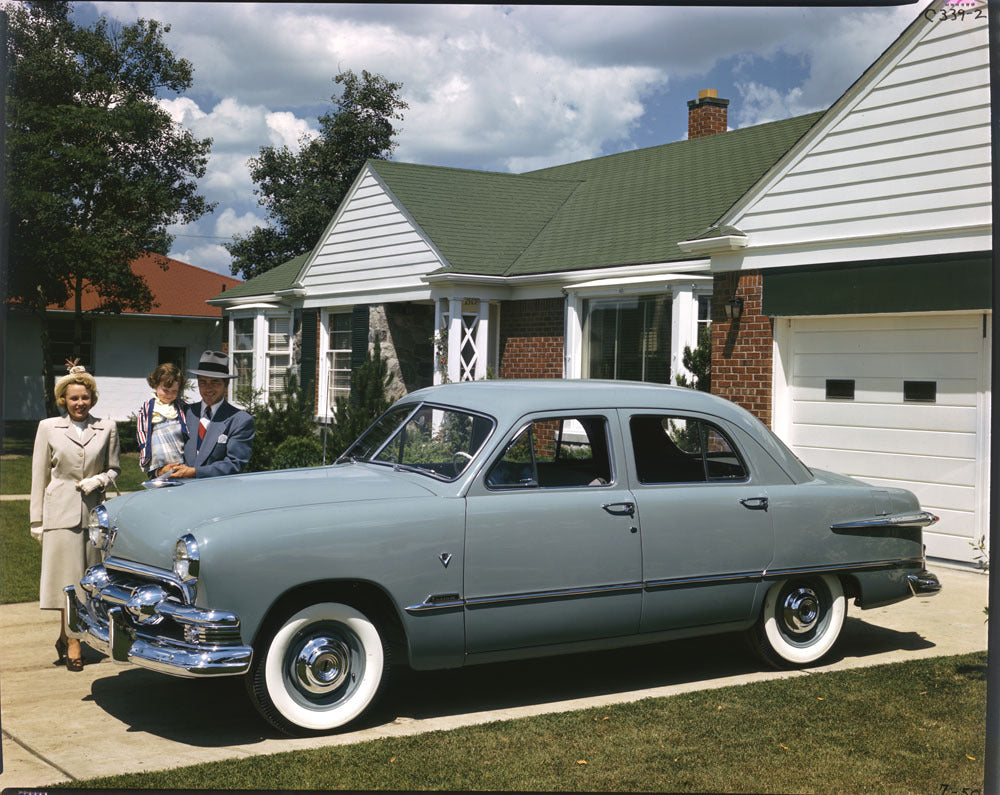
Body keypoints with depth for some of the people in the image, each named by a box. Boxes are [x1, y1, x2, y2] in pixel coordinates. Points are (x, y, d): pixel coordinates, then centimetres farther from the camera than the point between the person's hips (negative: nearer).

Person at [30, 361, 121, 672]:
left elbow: (114, 469, 15)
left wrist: (98, 481, -8)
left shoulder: (107, 428, 7)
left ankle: (65, 636, 24)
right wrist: (37, 519, 5)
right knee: (68, 577, -4)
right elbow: (39, 475, 8)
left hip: (94, 512, 2)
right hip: (61, 512, -2)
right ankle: (72, 643, 3)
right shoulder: (48, 428, 5)